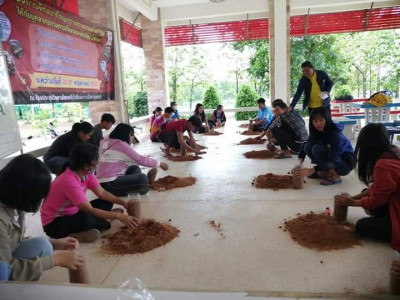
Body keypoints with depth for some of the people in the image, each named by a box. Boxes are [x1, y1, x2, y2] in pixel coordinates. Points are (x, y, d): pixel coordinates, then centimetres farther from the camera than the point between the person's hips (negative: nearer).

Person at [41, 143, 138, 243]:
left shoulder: (86, 172, -8)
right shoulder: (69, 181, -33)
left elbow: (102, 193, -6)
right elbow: (90, 210, -32)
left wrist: (123, 203, -18)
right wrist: (118, 216, -31)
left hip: (72, 213, 8)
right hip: (54, 223, -8)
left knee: (107, 202, -1)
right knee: (86, 219, -36)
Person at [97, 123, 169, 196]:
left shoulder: (107, 142, 13)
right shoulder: (121, 145, -13)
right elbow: (141, 160, -11)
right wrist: (160, 163, -1)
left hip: (103, 182, 10)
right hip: (109, 184, -10)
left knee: (135, 168, 15)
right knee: (142, 178, -23)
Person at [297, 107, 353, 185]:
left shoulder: (336, 135, -29)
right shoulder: (316, 132, -8)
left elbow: (333, 160, -35)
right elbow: (305, 145, -6)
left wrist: (313, 169, -41)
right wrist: (300, 161, -24)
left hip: (345, 165, -7)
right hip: (330, 159, 7)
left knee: (317, 148, -28)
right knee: (308, 146, -13)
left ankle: (335, 176, -14)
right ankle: (326, 172, 1)